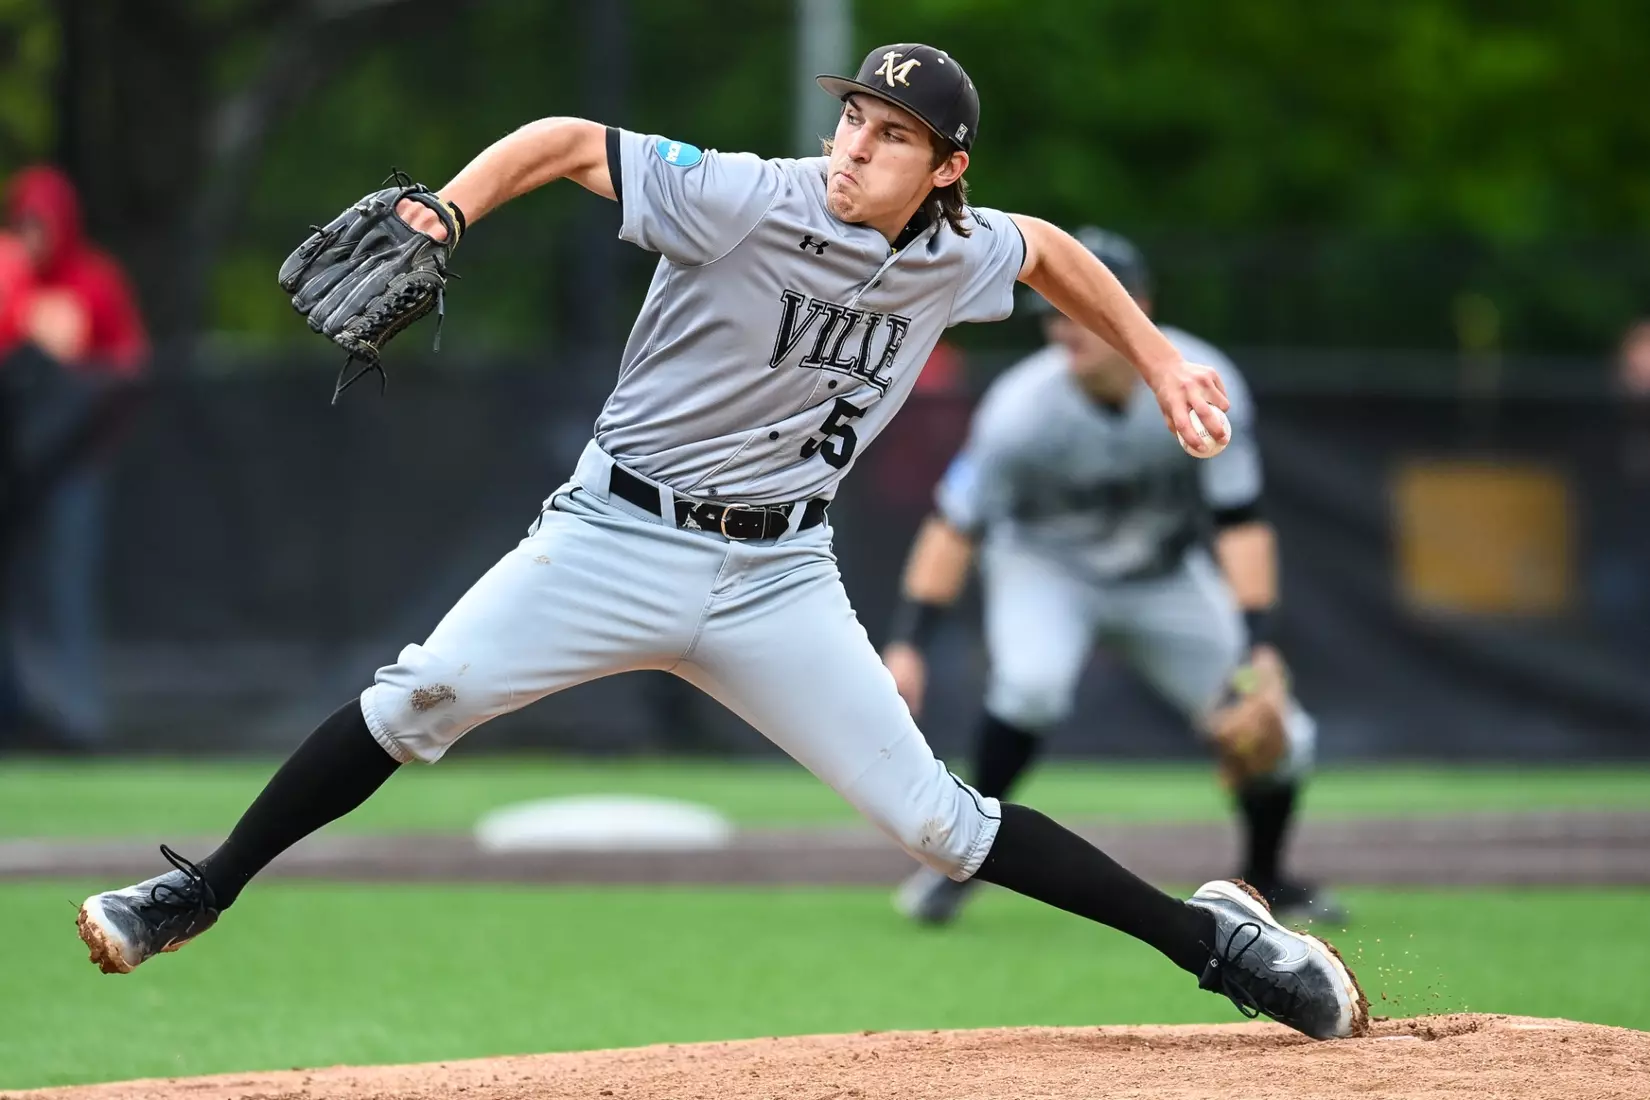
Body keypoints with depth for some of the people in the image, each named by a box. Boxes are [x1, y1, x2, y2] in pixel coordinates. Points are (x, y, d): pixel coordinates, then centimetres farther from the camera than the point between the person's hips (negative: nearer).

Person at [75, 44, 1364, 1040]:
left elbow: (1047, 248, 21)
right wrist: (442, 215, -31)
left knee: (934, 816, -3)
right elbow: (570, 140, -16)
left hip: (775, 581, 2)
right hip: (618, 538, -2)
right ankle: (198, 893, -5)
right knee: (420, 697, -18)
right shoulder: (746, 201, -16)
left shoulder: (955, 257, -2)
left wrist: (1156, 359, 19)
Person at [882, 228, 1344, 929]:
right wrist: (907, 646, -29)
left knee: (1276, 735, -4)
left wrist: (1256, 645, -26)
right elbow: (955, 529, -21)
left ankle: (1264, 881, 25)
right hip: (1045, 569, -3)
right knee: (1033, 683, -35)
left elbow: (1240, 523, -18)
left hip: (1165, 579, 3)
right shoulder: (1021, 409, -28)